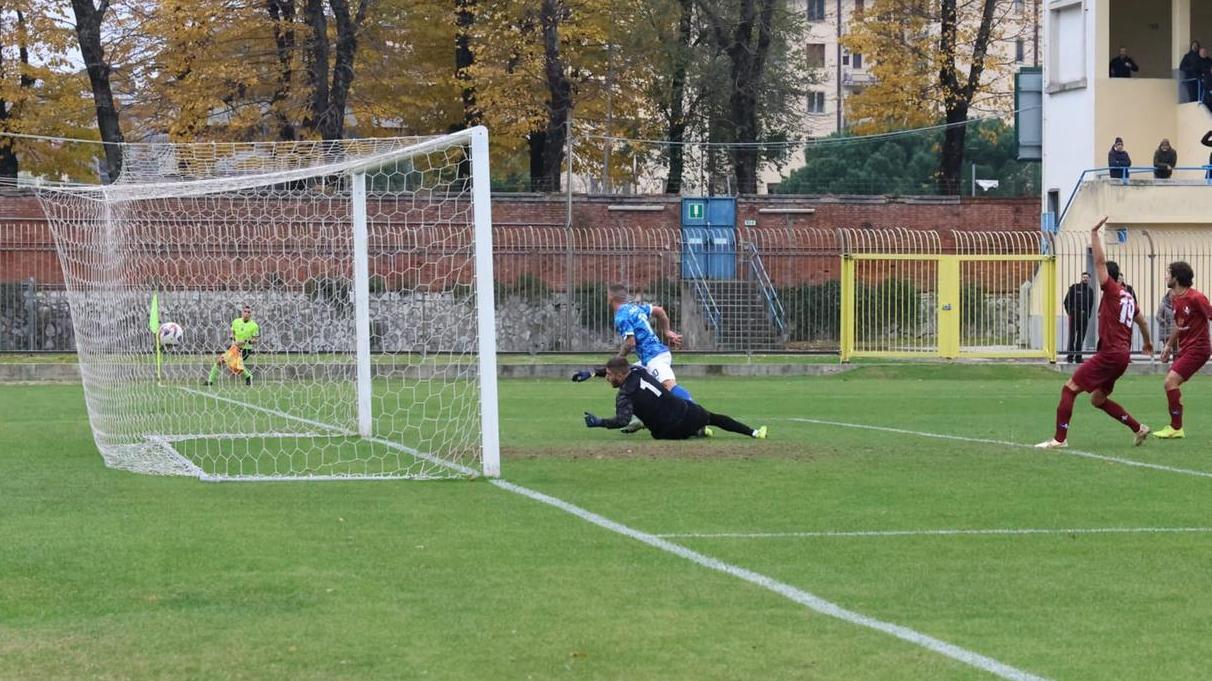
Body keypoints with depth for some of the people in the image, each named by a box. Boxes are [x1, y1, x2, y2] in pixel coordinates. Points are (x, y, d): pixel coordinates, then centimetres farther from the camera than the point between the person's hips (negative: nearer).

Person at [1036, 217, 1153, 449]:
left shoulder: (1112, 291, -7)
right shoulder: (1128, 298, 18)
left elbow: (1100, 261, -17)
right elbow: (1142, 321, 33)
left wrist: (1095, 234, -13)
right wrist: (1147, 342, 50)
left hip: (1110, 354, -10)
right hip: (1123, 354, 10)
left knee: (1069, 388, -9)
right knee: (1098, 399, 19)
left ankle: (1060, 438, -15)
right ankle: (1138, 428, 17)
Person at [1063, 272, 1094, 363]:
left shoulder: (1090, 290, 14)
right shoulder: (1074, 288, 2)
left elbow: (1091, 304, 17)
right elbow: (1067, 301, 2)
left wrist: (1088, 315, 6)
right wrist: (1069, 312, -6)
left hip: (1084, 316, 3)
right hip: (1074, 315, -3)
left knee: (1081, 338, 4)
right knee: (1072, 336, -5)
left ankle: (1078, 357, 7)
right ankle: (1070, 356, -2)